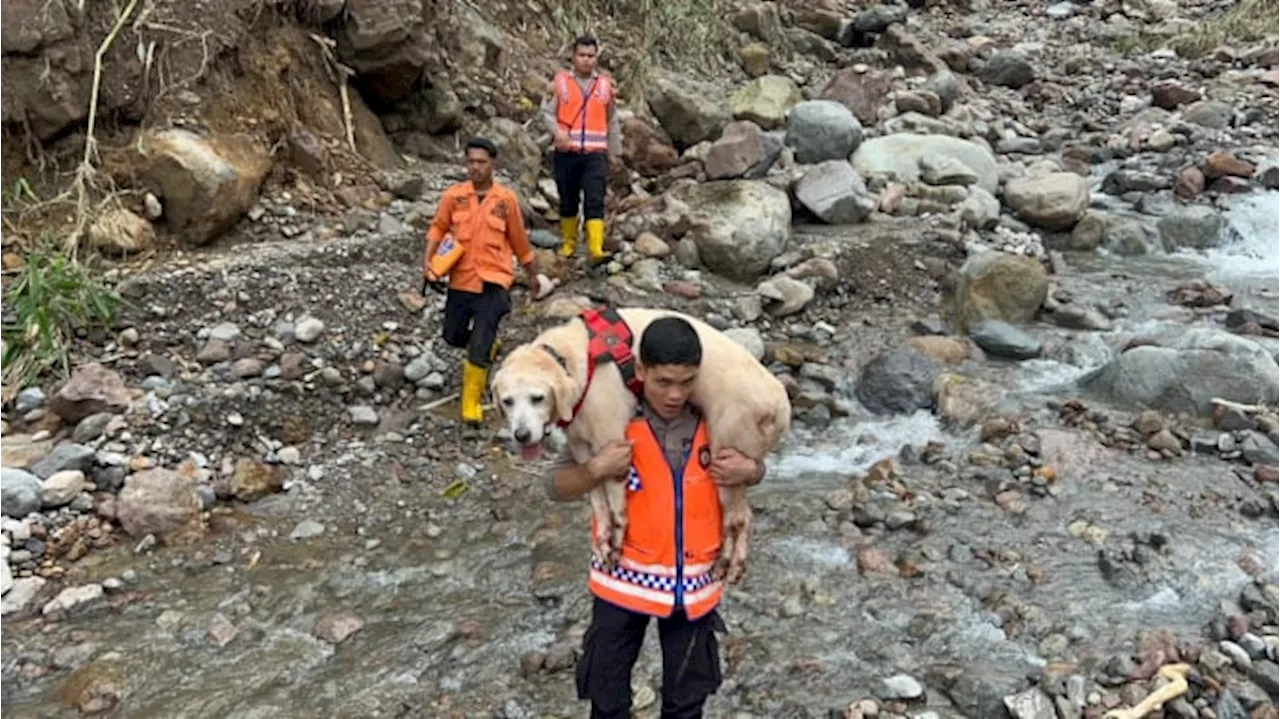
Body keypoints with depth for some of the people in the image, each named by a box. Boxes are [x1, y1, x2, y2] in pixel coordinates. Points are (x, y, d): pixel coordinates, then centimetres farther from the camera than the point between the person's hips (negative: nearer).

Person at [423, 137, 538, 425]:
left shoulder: (506, 199, -5)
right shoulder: (453, 196, -3)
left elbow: (519, 240, 6)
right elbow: (438, 228, 9)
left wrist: (532, 275, 16)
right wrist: (428, 259, -7)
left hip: (493, 282, -3)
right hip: (460, 280, 3)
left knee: (478, 349, -9)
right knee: (454, 337, 18)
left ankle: (472, 403, 9)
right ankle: (487, 341, 51)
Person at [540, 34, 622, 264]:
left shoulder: (606, 84, 11)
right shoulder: (560, 81, 4)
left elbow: (612, 122, 17)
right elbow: (547, 112, 1)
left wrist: (614, 153, 19)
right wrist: (557, 132, -18)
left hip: (595, 153, 0)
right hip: (566, 152, 0)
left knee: (595, 200, -12)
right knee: (568, 200, 9)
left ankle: (596, 247, -19)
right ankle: (568, 243, 25)